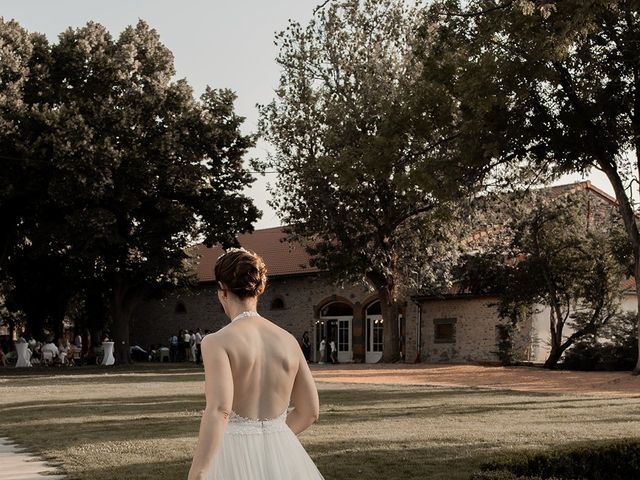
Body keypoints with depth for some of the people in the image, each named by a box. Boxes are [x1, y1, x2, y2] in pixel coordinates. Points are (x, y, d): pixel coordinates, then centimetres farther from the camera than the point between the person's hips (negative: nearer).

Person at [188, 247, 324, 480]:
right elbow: (310, 411, 10)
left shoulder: (217, 341, -11)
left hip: (236, 460, -4)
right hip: (281, 458, 4)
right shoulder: (288, 340, 5)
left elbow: (219, 410, -25)